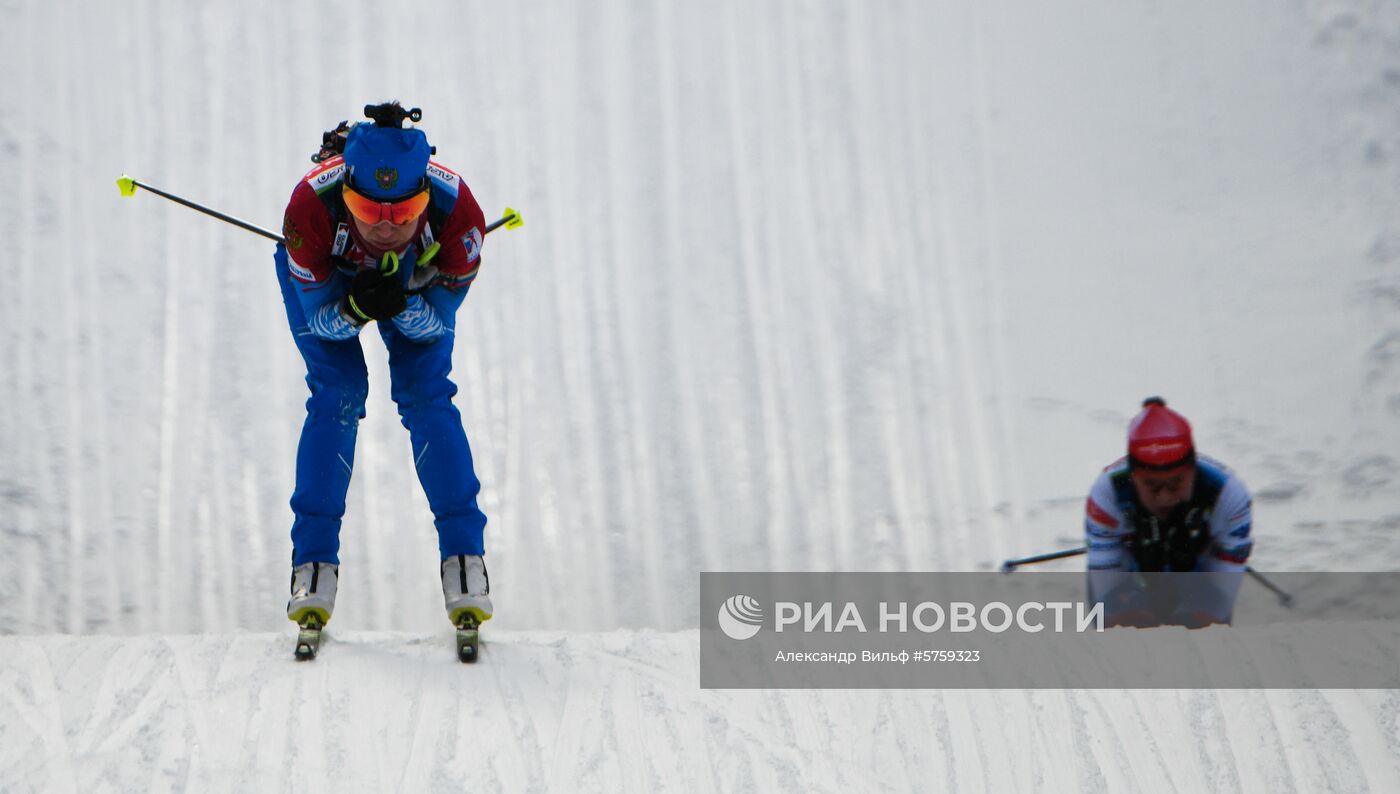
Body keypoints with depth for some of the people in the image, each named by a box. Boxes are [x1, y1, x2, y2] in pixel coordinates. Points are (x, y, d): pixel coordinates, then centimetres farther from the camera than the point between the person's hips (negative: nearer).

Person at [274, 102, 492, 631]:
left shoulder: (457, 211, -40)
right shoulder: (312, 206, -42)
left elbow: (439, 321, -26)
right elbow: (319, 318, -28)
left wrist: (402, 304, -47)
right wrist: (355, 309, -50)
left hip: (417, 278, 1)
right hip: (324, 278, -1)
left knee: (425, 397, -14)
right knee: (336, 397, -16)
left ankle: (463, 553, -7)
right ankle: (315, 559, -8)